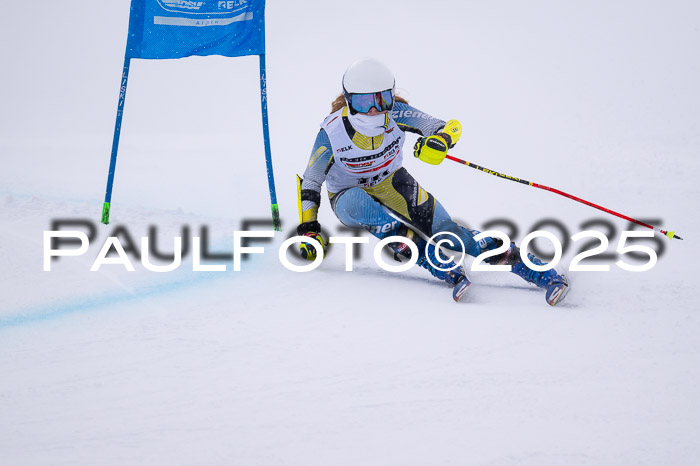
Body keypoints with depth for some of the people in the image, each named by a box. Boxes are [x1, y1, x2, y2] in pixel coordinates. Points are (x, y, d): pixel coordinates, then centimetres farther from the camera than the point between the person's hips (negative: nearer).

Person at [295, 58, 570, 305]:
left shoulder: (395, 113, -19)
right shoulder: (332, 131, -23)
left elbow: (451, 127, -19)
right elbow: (309, 183, -12)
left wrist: (440, 140, -43)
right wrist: (308, 230, -18)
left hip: (392, 184, 1)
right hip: (349, 196, -1)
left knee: (444, 230, -21)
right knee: (358, 203, -39)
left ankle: (541, 272, -25)